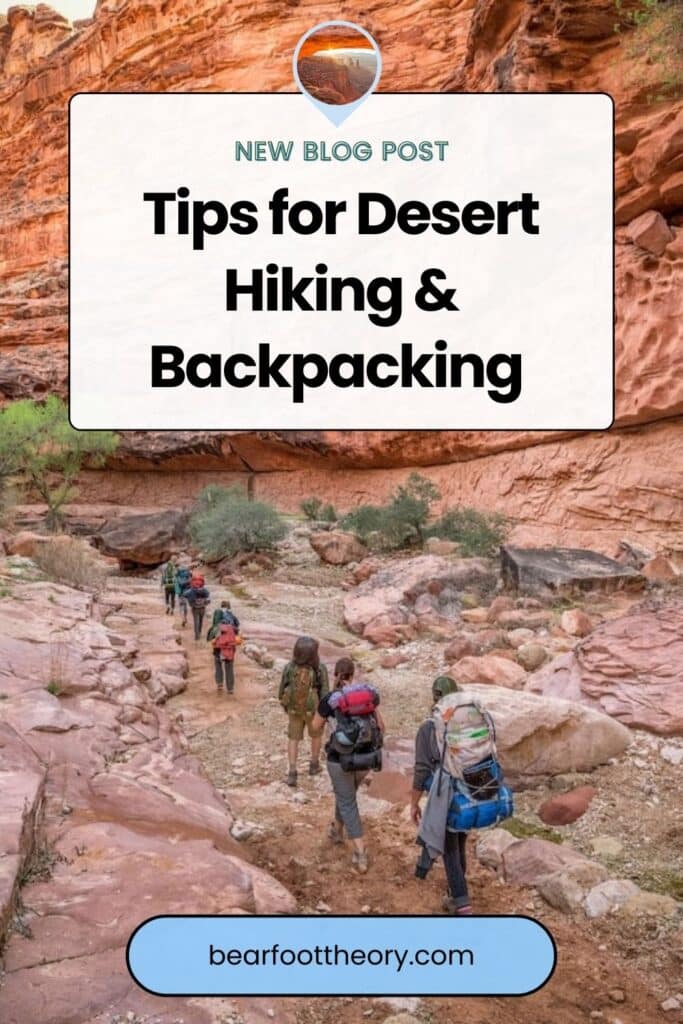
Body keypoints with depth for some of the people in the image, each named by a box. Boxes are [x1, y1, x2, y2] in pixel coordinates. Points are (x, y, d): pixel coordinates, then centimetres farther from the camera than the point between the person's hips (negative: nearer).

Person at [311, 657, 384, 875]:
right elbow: (381, 727, 1)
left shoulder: (329, 699, -13)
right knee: (346, 794, 28)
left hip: (340, 759, -4)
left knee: (348, 804, 8)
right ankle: (337, 830, 50)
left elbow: (316, 726, 4)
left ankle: (361, 855, 2)